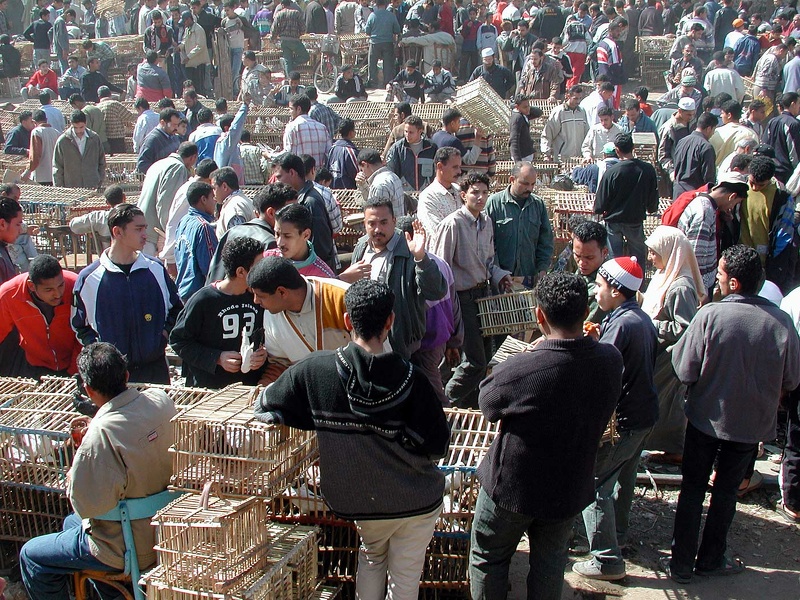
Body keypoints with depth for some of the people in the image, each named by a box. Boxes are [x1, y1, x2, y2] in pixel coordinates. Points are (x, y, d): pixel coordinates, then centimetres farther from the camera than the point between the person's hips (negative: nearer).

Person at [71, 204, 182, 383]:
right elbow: (79, 326, 6)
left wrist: (164, 334, 0)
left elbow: (176, 309, 14)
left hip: (155, 368, 2)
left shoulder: (156, 270, 1)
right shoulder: (89, 278, -4)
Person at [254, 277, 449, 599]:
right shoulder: (411, 380, -22)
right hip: (417, 501, -2)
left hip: (359, 502, 2)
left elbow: (265, 407, -5)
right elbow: (437, 446, -15)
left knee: (371, 557, 30)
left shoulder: (314, 370, -18)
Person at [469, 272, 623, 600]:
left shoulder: (520, 369, -33)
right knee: (550, 562, 25)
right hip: (569, 491, 4)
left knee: (488, 560, 20)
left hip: (512, 489, -4)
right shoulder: (611, 360, -18)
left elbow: (487, 403, -12)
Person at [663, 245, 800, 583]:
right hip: (753, 423, 2)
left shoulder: (710, 315, -22)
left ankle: (681, 564, 21)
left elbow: (684, 370, -18)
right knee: (726, 492, 18)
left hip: (707, 417, -2)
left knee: (692, 490, 14)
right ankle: (710, 560, 30)